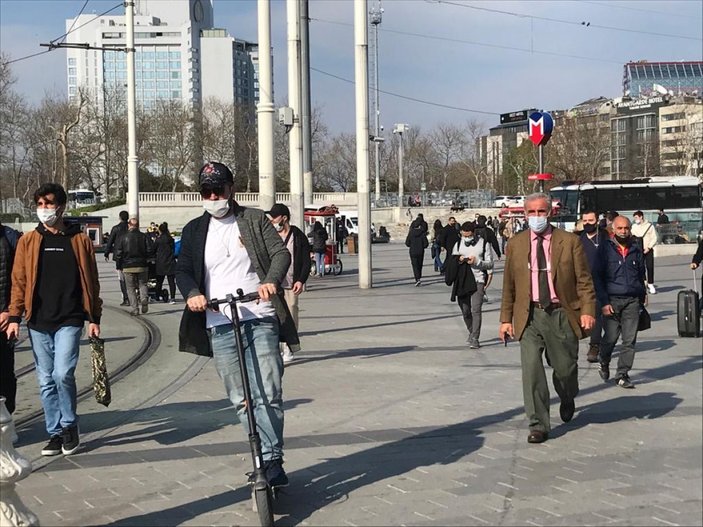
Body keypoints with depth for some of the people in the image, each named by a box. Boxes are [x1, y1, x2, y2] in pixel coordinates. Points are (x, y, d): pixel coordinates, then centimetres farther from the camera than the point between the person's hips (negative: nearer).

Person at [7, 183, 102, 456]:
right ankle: (55, 433, 17)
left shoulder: (80, 240, 3)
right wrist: (14, 317, -3)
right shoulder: (28, 241, 7)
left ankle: (70, 425, 6)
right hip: (38, 323, 3)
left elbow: (91, 281, 5)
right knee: (46, 381, 6)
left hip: (69, 320, -2)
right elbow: (19, 280, 5)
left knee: (63, 373, -16)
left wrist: (94, 318, 3)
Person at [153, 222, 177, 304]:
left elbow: (154, 250, 3)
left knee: (159, 281, 9)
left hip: (160, 263, -2)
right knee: (171, 281, -1)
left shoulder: (158, 240, -6)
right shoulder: (171, 239, 3)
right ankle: (172, 297, -7)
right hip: (170, 263, 2)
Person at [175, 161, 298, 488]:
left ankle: (271, 461, -5)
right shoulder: (195, 230, 15)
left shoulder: (254, 220, 9)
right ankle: (267, 458, 16)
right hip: (219, 325, 3)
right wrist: (191, 293, -14)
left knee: (268, 394, -11)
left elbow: (280, 252, -1)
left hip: (260, 318, -3)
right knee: (240, 399, 6)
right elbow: (182, 269, 8)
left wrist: (272, 280, -21)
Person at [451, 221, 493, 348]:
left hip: (478, 281, -4)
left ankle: (475, 339, -12)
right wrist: (458, 261, -7)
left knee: (475, 310, -13)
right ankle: (471, 332, 30)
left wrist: (477, 262, -15)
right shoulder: (458, 244, 13)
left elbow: (490, 264, 2)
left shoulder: (484, 244, 3)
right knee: (465, 311, 7)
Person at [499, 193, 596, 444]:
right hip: (529, 316, 1)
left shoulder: (570, 242, 1)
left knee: (565, 367, 7)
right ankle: (538, 424, 3)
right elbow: (509, 285, 9)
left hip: (561, 314, -1)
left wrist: (587, 310, -11)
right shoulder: (516, 244, 6)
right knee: (531, 369, -6)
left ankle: (567, 400, 41)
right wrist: (506, 318, 5)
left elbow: (584, 280, 0)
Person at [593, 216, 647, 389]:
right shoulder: (606, 249, -1)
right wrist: (604, 302, -9)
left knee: (630, 339, -2)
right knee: (610, 337, -1)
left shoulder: (636, 249, 9)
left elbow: (641, 274, 18)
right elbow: (598, 277, -2)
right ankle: (604, 363, 28)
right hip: (612, 300, -3)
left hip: (632, 301, 3)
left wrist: (642, 297, 15)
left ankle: (623, 374, 6)